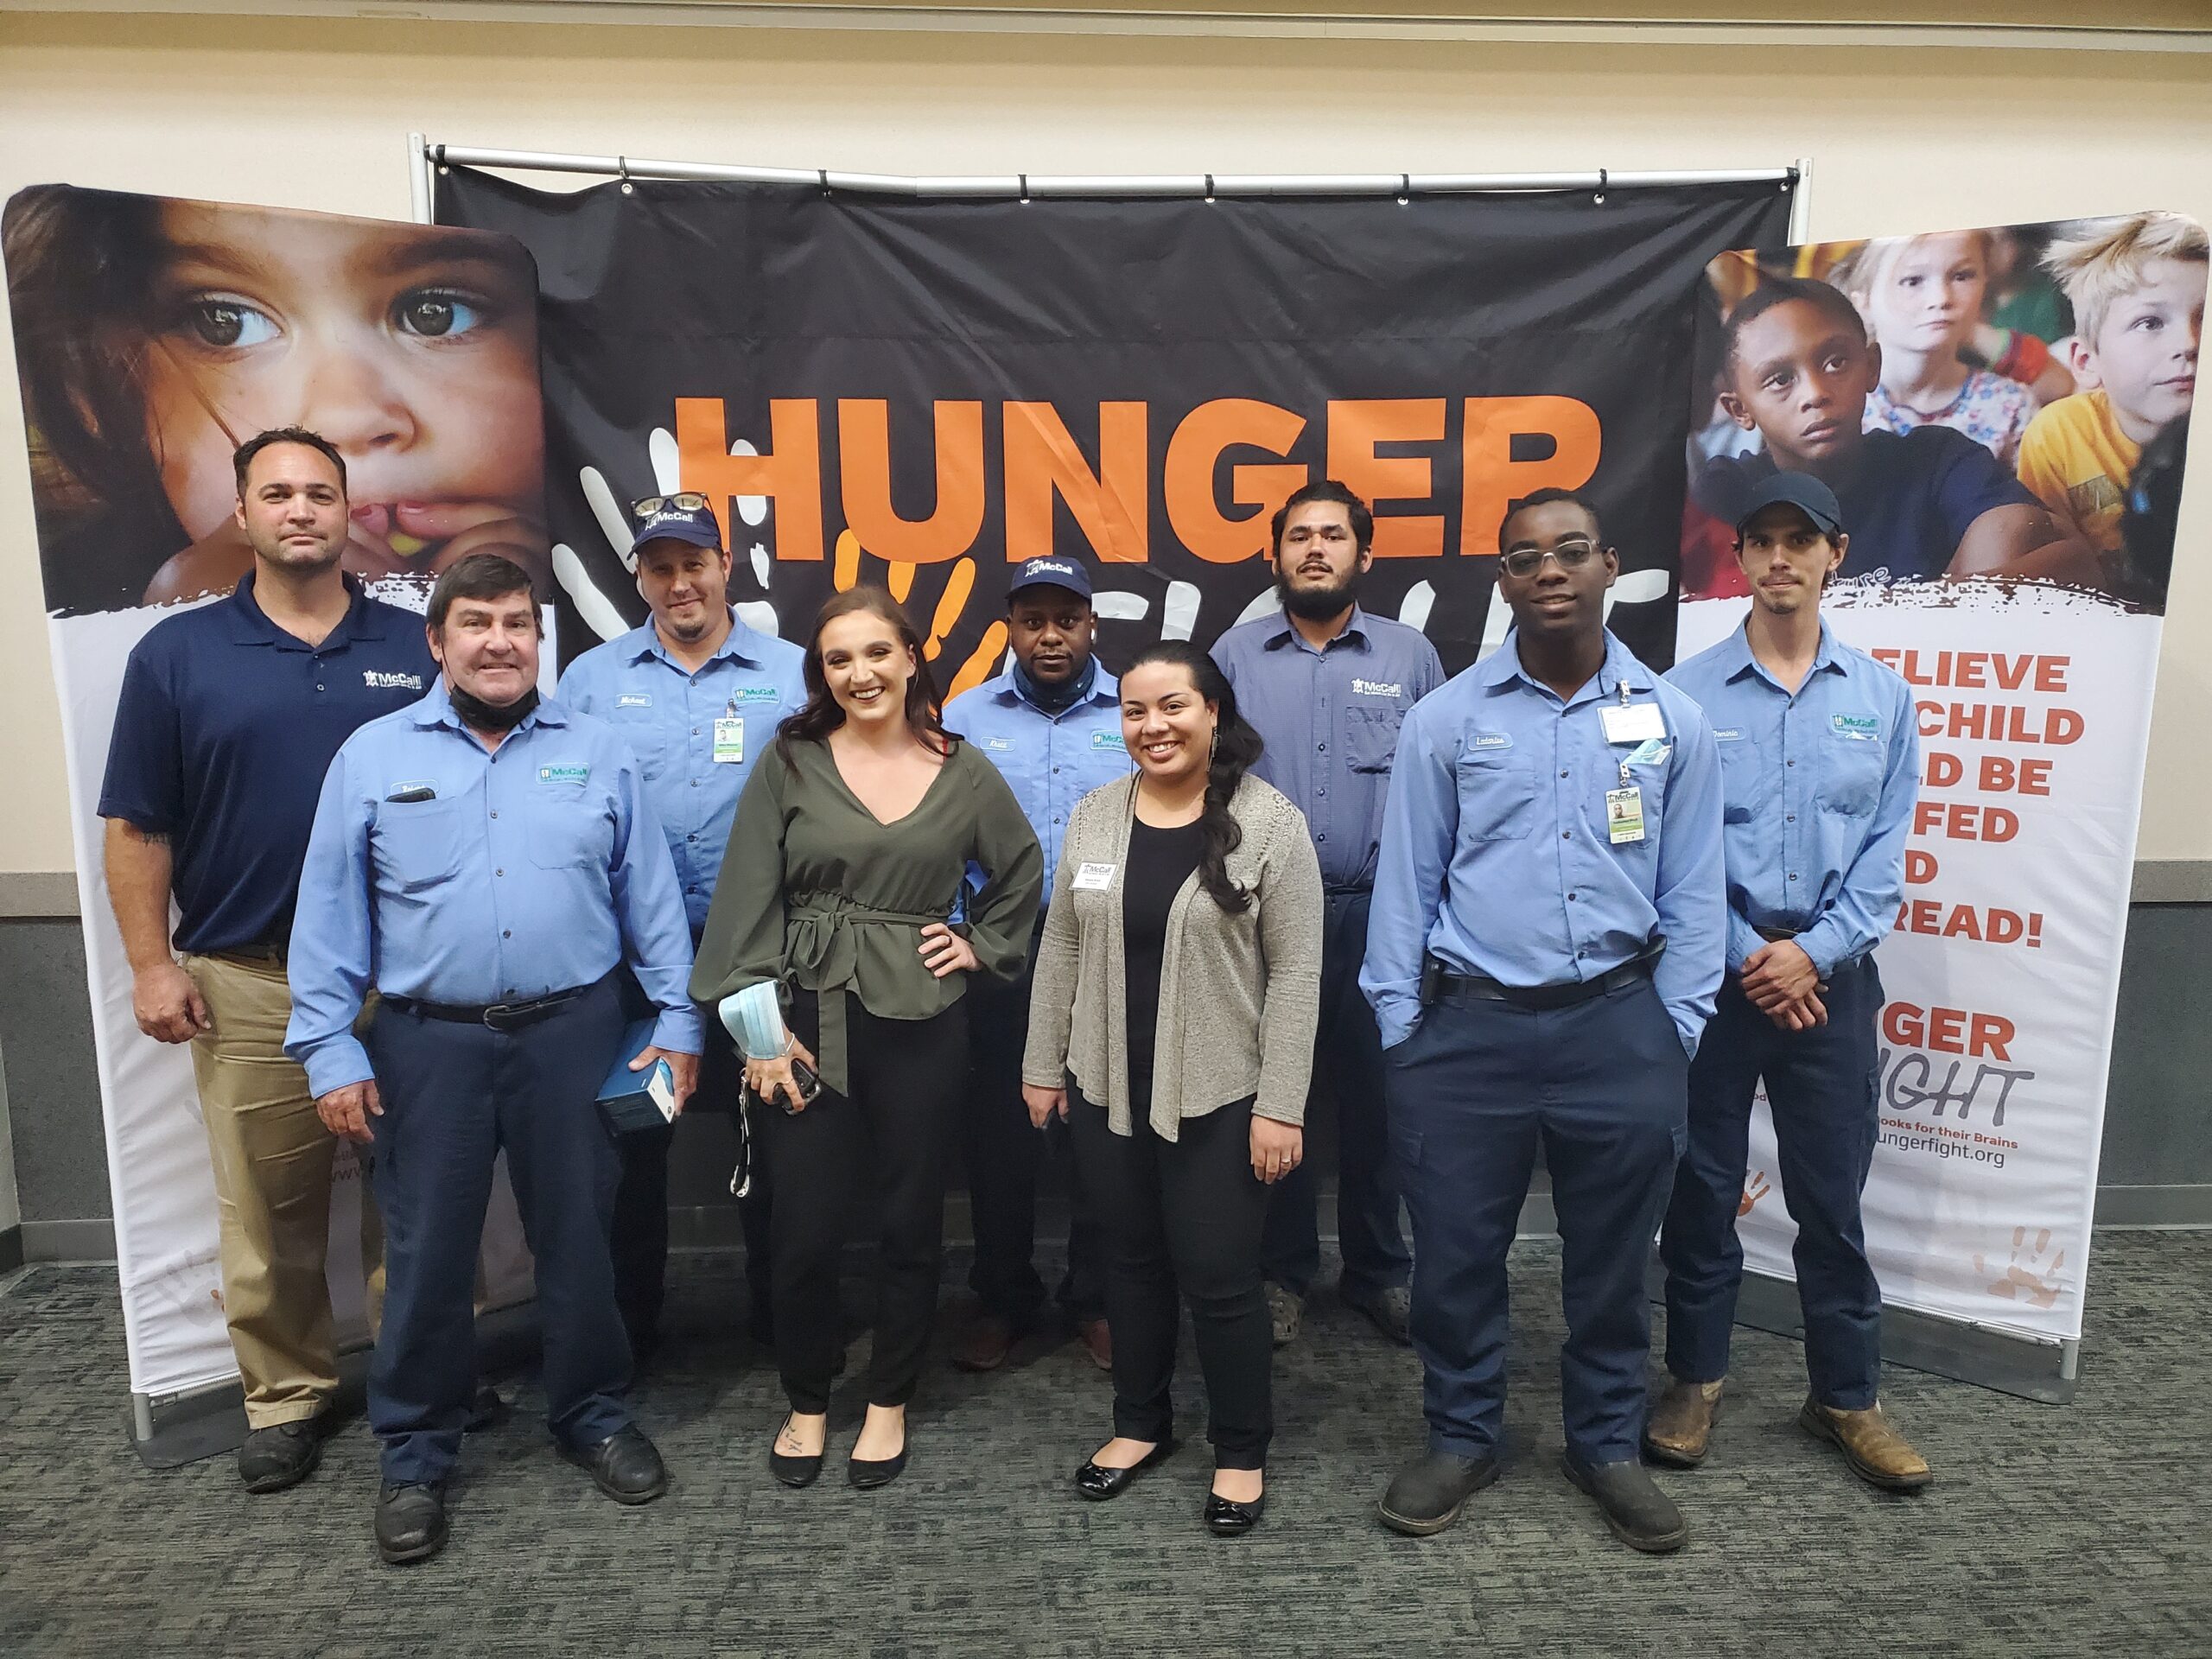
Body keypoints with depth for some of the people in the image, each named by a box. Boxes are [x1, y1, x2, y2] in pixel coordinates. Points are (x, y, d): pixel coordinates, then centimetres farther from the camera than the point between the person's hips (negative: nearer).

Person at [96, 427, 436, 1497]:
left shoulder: (416, 649, 3)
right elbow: (138, 827, 2)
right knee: (269, 1208, 9)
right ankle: (284, 1398, 25)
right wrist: (152, 965, -3)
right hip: (247, 980, 0)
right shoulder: (178, 654, 2)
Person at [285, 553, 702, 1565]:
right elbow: (330, 912, 1)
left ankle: (593, 1418, 31)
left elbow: (650, 898, 4)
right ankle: (415, 1455, 27)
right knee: (427, 1252, 9)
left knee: (580, 1237, 11)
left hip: (572, 1035, 1)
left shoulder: (598, 753, 4)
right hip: (428, 1044, 0)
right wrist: (330, 1048, -4)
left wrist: (678, 1019, 0)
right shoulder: (373, 756, 2)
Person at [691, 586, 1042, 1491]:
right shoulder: (790, 762, -1)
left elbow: (1021, 870, 18)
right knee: (804, 1229, 3)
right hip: (810, 1018, -1)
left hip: (923, 1020, 1)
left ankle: (888, 1401, 32)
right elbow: (747, 899, -3)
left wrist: (980, 943, 6)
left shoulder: (963, 771, 3)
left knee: (910, 1221, 10)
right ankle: (806, 1400, 29)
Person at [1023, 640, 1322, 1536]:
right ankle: (1140, 1422, 36)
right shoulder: (1093, 816, 3)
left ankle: (1242, 1451, 26)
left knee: (1219, 1278, 4)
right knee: (1131, 1259, 17)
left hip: (1219, 1096, -4)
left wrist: (1279, 1105, -13)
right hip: (1107, 1089, 4)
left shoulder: (1270, 823, -10)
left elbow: (1295, 973, -11)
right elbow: (1060, 949, 9)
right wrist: (1043, 1065, 8)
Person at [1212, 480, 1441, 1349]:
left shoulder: (1411, 656, 4)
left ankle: (1379, 1270, 27)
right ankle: (1283, 1270, 26)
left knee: (1374, 1096, 9)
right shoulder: (1235, 655, 5)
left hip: (1378, 913, 0)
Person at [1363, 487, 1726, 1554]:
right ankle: (1460, 1439, 32)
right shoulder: (1445, 719, 0)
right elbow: (1406, 882, 2)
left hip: (1618, 1024, 1)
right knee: (1456, 1251, 9)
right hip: (1469, 1025, -1)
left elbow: (1690, 891, 7)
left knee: (1611, 1257, 14)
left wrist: (1677, 1033, 3)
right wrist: (1399, 1033, 0)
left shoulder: (1670, 721, 4)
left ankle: (1606, 1445, 36)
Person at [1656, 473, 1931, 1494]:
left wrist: (1814, 953, -10)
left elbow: (1887, 852, 2)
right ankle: (1695, 1378, 25)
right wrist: (1746, 957, -9)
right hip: (1713, 975, -1)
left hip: (1831, 977, 2)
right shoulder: (1685, 695, -3)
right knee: (1702, 1187, 9)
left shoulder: (1881, 698, 5)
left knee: (1832, 1196, 9)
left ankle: (1847, 1397, 26)